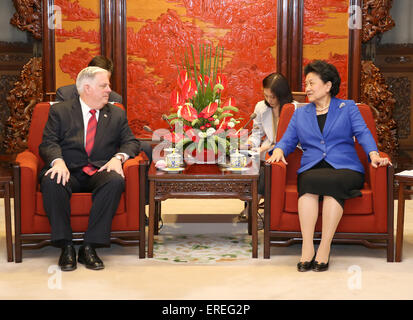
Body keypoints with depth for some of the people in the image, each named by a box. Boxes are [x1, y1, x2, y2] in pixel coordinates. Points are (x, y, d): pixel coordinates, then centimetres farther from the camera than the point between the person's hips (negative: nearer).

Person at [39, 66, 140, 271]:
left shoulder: (117, 114, 19)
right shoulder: (59, 111, 11)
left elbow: (131, 142, 11)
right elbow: (48, 143, 1)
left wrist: (118, 157, -12)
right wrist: (58, 161, -22)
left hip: (100, 171, 1)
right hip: (69, 171, -1)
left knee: (116, 181, -33)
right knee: (51, 182, -35)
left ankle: (89, 247, -29)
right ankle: (66, 246, -27)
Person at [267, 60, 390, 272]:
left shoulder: (348, 108, 16)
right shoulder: (300, 113, 25)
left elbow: (362, 133, 2)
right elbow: (288, 140, 18)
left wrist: (373, 154, -18)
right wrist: (279, 150, -6)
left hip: (345, 169, -2)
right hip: (312, 169, 2)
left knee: (333, 183, -38)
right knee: (308, 183, -35)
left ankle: (324, 249, -37)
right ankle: (307, 249, -40)